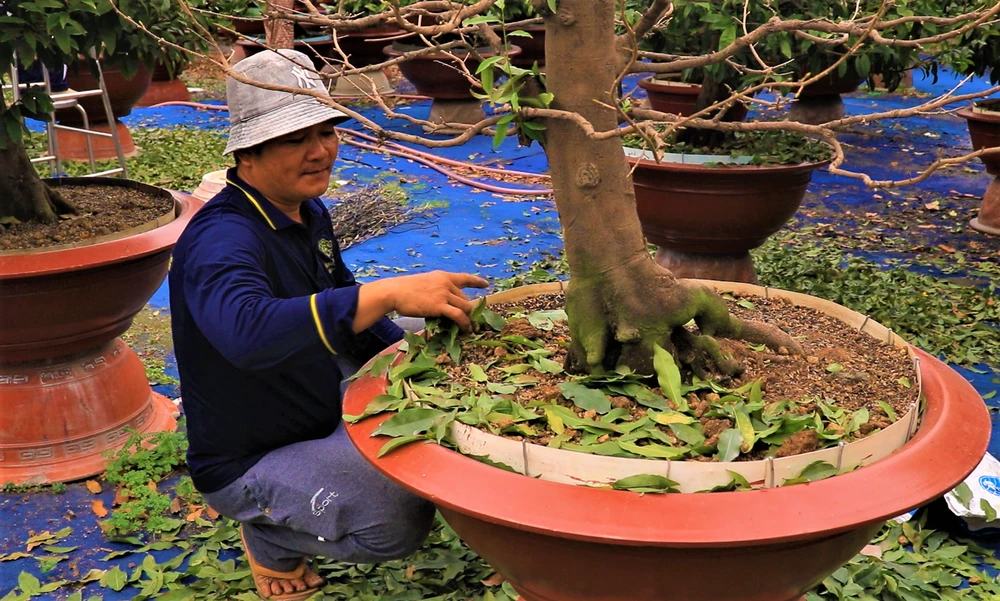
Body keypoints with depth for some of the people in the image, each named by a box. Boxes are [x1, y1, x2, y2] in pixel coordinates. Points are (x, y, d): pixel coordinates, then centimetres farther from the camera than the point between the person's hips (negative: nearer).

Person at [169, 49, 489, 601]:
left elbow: (344, 309, 15)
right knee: (397, 519, -29)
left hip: (324, 415, 9)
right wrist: (391, 294, -53)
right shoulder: (221, 239, -28)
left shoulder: (309, 215, 1)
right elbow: (248, 331, -50)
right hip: (248, 461, -9)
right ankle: (271, 540, 2)